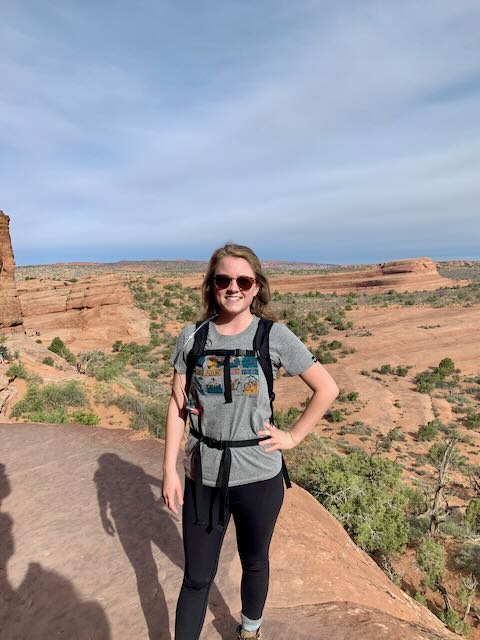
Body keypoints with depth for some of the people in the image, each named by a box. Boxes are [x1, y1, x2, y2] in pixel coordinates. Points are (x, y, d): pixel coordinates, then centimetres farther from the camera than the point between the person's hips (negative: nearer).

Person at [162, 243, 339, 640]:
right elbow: (178, 405, 0)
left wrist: (293, 437, -5)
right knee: (197, 576, 12)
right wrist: (170, 469, -2)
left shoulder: (274, 335, -11)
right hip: (203, 476, 1)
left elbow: (328, 388, -3)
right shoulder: (192, 337, -4)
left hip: (259, 476, 0)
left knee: (254, 562, 23)